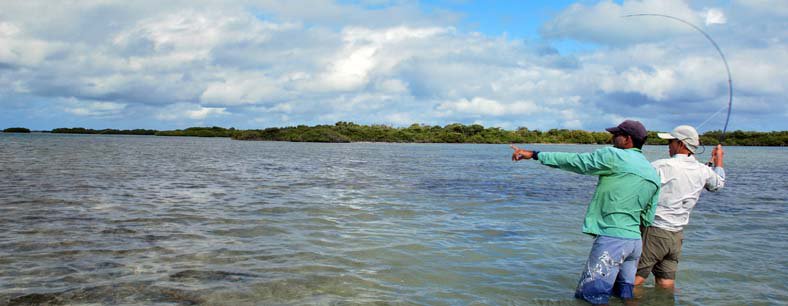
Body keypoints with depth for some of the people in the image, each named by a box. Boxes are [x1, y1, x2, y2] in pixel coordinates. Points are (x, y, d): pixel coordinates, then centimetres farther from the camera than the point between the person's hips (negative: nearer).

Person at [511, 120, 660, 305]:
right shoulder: (654, 175, 14)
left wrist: (535, 155, -2)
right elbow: (648, 219, 15)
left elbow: (574, 161, -7)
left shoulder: (614, 156, -8)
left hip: (611, 239, -8)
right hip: (635, 240, 8)